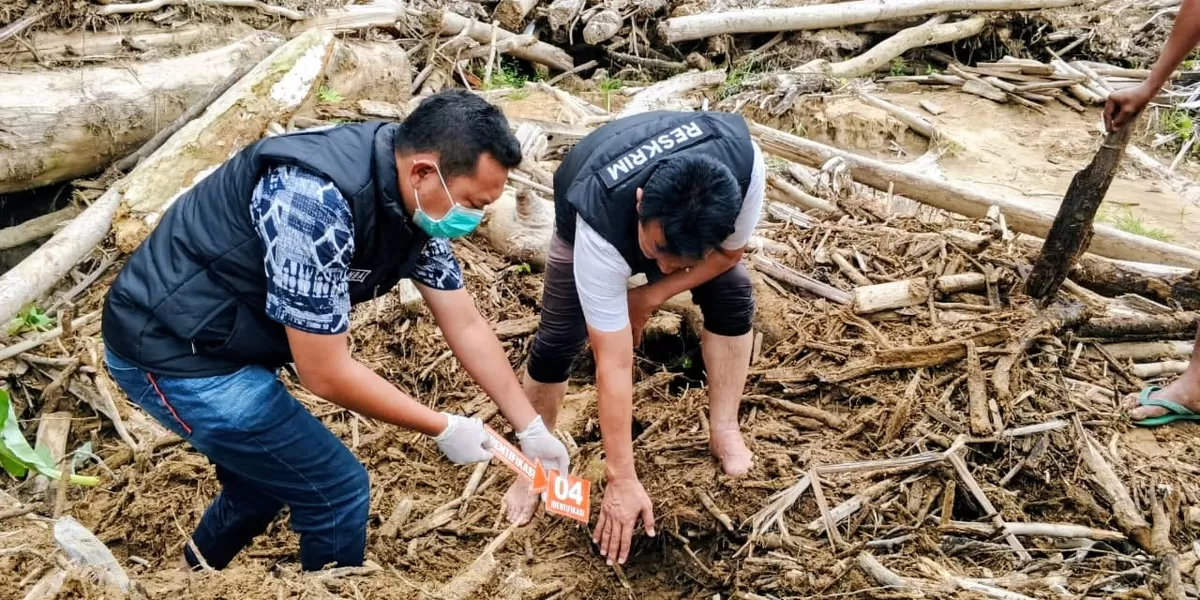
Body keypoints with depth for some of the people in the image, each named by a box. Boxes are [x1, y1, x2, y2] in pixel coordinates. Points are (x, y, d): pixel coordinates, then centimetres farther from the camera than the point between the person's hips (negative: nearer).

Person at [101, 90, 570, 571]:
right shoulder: (316, 202, -33)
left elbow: (466, 326, 5)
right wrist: (444, 428, -15)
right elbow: (325, 372, -26)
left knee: (269, 477, 26)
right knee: (336, 490, -3)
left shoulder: (414, 203, -5)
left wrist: (531, 427, 7)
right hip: (171, 349, -9)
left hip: (218, 340, 9)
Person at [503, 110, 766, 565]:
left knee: (733, 296, -13)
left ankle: (724, 430, 5)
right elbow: (614, 364, -42)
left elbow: (731, 251, -17)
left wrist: (652, 294, -25)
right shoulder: (599, 227, -47)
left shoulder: (745, 164, -42)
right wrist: (622, 480, -37)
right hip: (593, 213, -3)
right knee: (558, 338, -13)